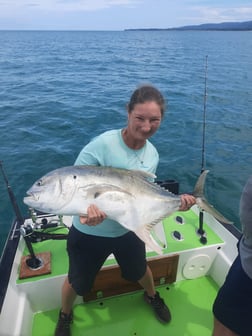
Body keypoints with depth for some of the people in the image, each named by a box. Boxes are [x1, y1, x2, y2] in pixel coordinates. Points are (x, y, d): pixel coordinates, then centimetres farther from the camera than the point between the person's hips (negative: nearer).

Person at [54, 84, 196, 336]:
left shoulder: (152, 154, -8)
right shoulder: (102, 145, -28)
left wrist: (175, 202, -14)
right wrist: (86, 208, -42)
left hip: (129, 230, 4)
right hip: (89, 233, -3)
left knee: (140, 269, 28)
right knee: (77, 282, 20)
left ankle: (152, 296, 65)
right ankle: (65, 316, 56)